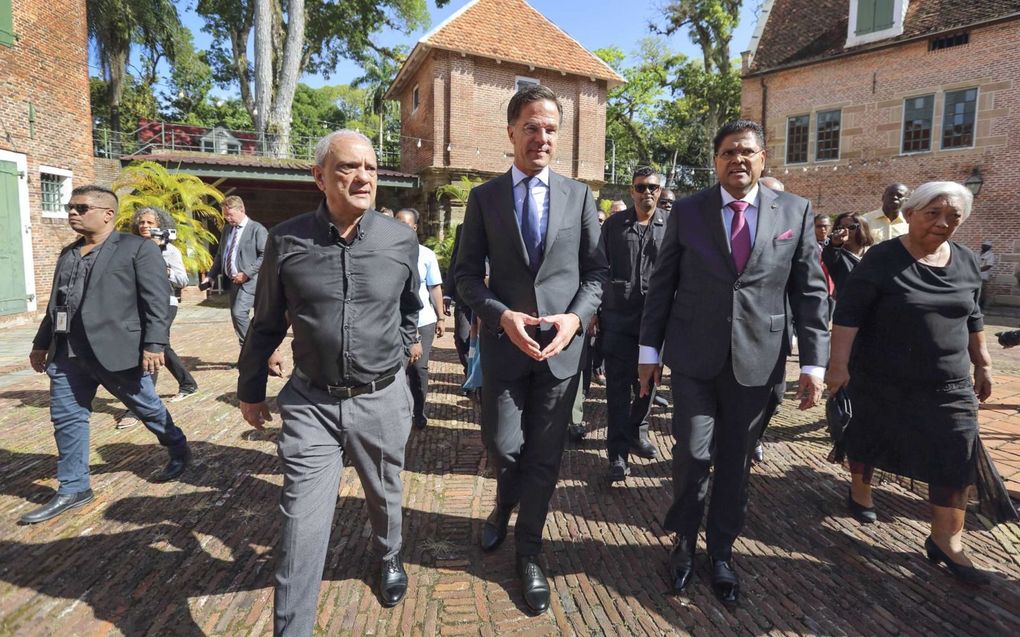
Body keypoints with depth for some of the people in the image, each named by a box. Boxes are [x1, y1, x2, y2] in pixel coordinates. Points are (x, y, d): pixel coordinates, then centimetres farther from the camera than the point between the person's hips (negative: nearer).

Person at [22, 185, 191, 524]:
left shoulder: (138, 248, -6)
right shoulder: (68, 253, 16)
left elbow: (156, 301, -12)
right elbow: (56, 302, 23)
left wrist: (153, 345, -19)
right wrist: (42, 343, 23)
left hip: (116, 350, -7)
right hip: (68, 353, 7)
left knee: (147, 407, 7)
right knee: (66, 418, 9)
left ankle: (179, 452, 30)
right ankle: (73, 489, 22)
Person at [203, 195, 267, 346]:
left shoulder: (257, 229, -7)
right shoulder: (227, 229, 16)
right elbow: (220, 255, 22)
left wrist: (246, 274, -18)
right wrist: (211, 276, 10)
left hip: (249, 281, -8)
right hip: (234, 281, 8)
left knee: (238, 313, -18)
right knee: (236, 315, 9)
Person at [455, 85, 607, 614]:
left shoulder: (578, 195, 5)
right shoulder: (484, 197, 3)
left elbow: (596, 270, 5)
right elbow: (467, 273, 1)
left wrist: (575, 317, -12)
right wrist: (501, 315, -15)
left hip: (563, 343, 1)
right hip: (504, 341, 0)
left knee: (545, 456, 9)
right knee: (503, 447, 6)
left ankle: (528, 553, 31)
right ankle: (505, 505, 43)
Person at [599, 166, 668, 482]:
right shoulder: (614, 224, 5)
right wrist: (596, 310, 0)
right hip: (618, 316, -1)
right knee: (618, 384, 0)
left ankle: (637, 432, 35)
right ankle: (618, 453, 5)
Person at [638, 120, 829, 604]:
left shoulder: (795, 212, 4)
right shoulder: (687, 211, 1)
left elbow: (810, 292, 4)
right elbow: (661, 285, 2)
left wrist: (814, 362, -1)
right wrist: (649, 349, 0)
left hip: (757, 359, 1)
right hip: (694, 356, -1)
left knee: (735, 462, 11)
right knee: (693, 453, -2)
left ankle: (721, 552, 32)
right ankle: (684, 541, 26)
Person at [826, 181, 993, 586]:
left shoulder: (967, 263, 4)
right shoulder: (882, 259, -13)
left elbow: (973, 318, 16)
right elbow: (848, 313, -17)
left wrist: (983, 363, 17)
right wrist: (838, 363, -23)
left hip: (949, 383, 5)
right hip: (880, 379, -4)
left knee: (957, 459, 1)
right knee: (869, 438, 14)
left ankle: (946, 542, 13)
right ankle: (859, 489, 40)